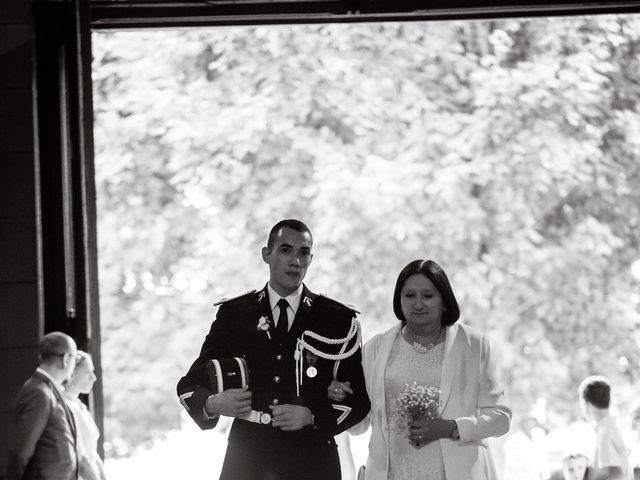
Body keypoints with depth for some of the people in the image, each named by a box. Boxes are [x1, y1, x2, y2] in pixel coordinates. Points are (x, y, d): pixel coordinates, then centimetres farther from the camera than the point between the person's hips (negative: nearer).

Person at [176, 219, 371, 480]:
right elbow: (190, 385, 9)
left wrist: (311, 416, -13)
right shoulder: (233, 314, 8)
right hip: (246, 456, 1)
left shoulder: (338, 320, 6)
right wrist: (214, 404, -14)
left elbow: (359, 399, 4)